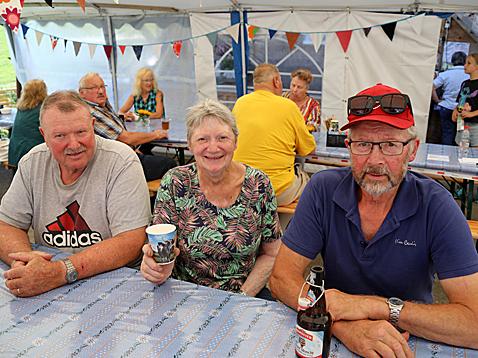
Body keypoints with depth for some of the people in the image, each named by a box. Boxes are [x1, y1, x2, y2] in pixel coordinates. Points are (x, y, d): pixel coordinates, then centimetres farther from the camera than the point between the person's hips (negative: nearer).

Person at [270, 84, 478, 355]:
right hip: (335, 340, 1)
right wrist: (344, 325, -28)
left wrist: (375, 305, -26)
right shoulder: (324, 190, -11)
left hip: (410, 342, -1)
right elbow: (282, 277, -13)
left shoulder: (435, 205, -14)